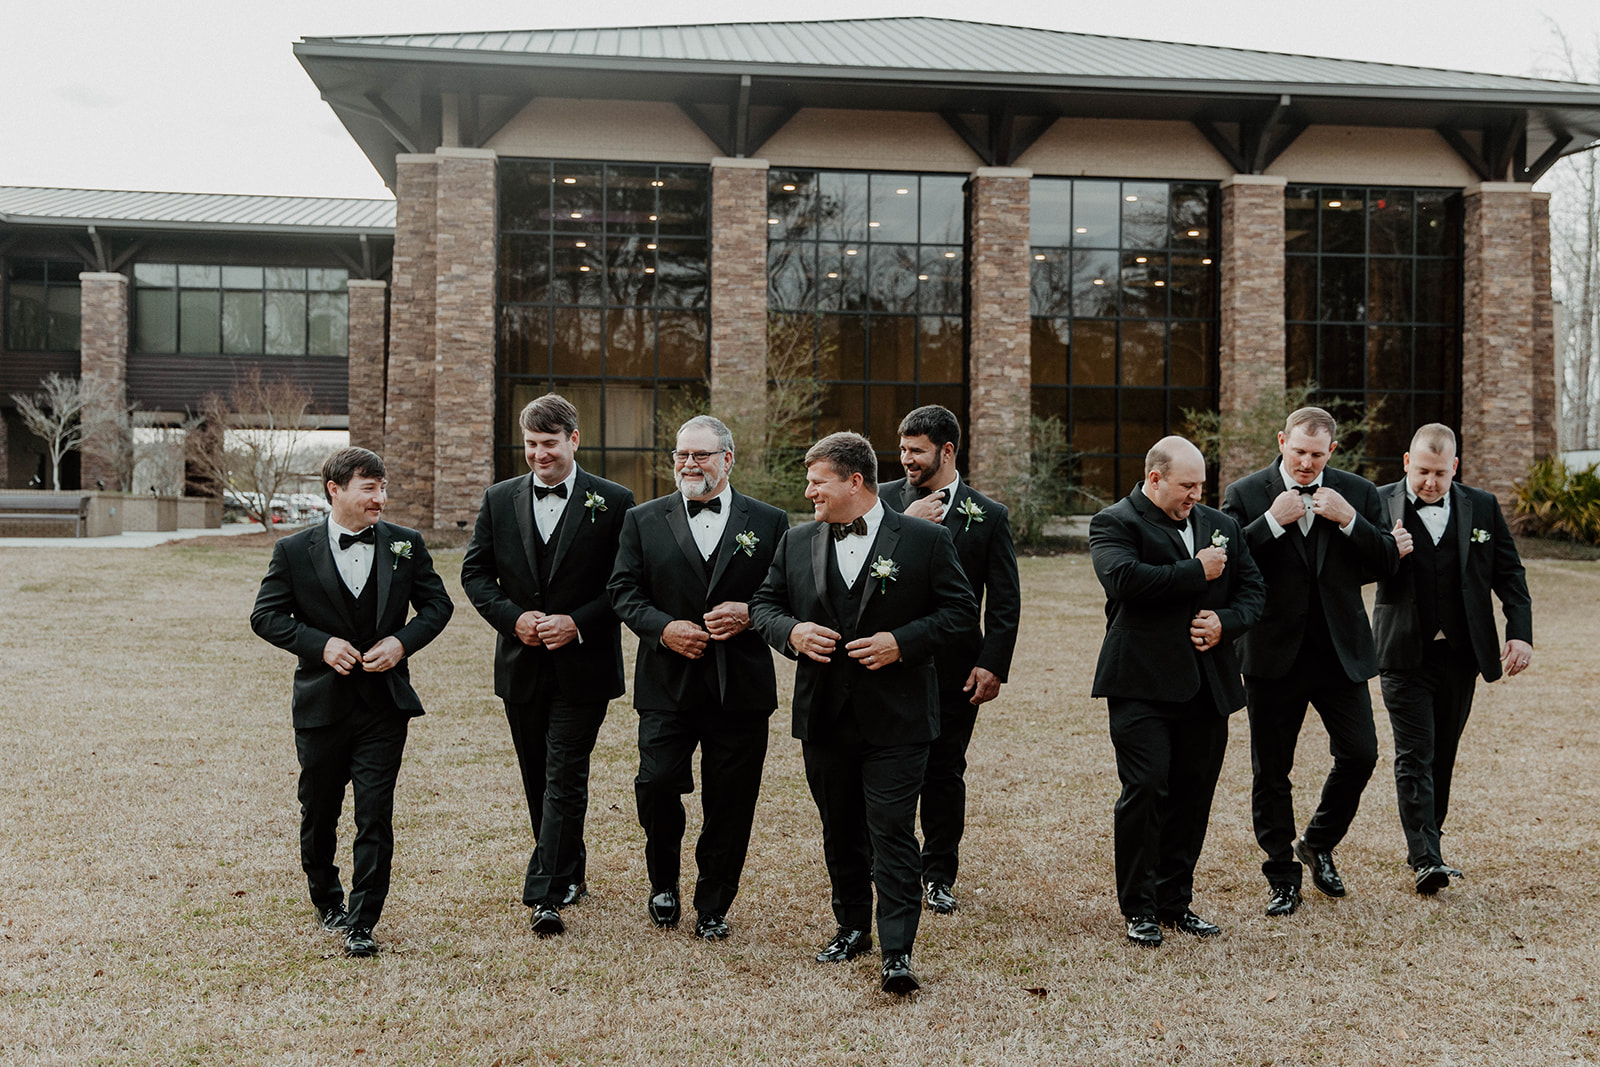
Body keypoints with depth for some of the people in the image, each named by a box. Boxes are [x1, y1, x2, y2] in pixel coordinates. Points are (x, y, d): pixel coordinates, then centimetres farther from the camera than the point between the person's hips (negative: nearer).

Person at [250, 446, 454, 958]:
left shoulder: (406, 544, 2)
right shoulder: (294, 551, -3)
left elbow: (437, 605, 8)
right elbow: (265, 616, -1)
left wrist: (402, 642, -10)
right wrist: (321, 644, -14)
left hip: (385, 703, 0)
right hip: (322, 704, 0)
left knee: (375, 816, -5)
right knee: (319, 813, 15)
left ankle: (362, 924, 5)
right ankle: (326, 898, 40)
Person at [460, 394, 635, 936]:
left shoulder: (612, 503, -5)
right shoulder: (500, 499, 6)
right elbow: (475, 572, 7)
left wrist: (576, 623, -16)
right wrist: (514, 618, -8)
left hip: (582, 665, -4)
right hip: (522, 665, 4)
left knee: (564, 780, -7)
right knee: (539, 780, 14)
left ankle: (545, 895, -7)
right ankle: (570, 871, 31)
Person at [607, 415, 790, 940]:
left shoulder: (769, 522, 6)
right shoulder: (644, 521, 8)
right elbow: (624, 591, 5)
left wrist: (749, 614, -13)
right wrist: (663, 628, -12)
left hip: (740, 687, 0)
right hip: (668, 684, 0)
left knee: (730, 802, 4)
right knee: (657, 783, -7)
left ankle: (712, 906, 20)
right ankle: (664, 883, 20)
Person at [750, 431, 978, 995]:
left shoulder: (926, 541, -3)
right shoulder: (796, 543, 9)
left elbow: (962, 614, -3)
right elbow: (764, 604, 14)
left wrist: (901, 642, -16)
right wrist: (792, 631, -8)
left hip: (895, 719, -4)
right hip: (824, 716, 5)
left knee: (892, 834, -7)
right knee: (840, 831, 15)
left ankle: (897, 953, -3)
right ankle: (853, 927, 32)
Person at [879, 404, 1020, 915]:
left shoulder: (989, 516, 2)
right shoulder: (884, 501, 4)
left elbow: (1005, 602, 1)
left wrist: (993, 665, -7)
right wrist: (905, 527, -15)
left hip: (955, 667, 0)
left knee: (945, 772, 8)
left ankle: (938, 875, 20)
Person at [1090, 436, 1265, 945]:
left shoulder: (1221, 526, 17)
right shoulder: (1114, 523, -2)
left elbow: (1253, 590, 18)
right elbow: (1123, 578, -21)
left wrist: (1226, 622, -4)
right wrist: (1197, 570, -14)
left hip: (1208, 686, 6)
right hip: (1144, 684, -6)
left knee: (1194, 794, 8)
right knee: (1146, 790, -8)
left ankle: (1176, 901, 21)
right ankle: (1139, 908, 4)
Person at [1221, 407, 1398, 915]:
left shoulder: (1358, 493, 5)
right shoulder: (1245, 494, -2)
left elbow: (1386, 563, 0)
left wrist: (1349, 520, -14)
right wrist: (1273, 521, -19)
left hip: (1341, 650, 2)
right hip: (1274, 654, -2)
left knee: (1360, 754, 0)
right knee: (1271, 771, 5)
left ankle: (1317, 844, 26)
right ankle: (1282, 877, 19)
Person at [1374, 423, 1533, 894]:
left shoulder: (1482, 506, 5)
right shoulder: (1380, 504, -3)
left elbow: (1509, 573, 8)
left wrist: (1520, 632, -3)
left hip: (1461, 654, 3)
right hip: (1406, 654, -3)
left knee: (1442, 755, 13)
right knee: (1414, 756, -7)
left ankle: (1428, 837, 28)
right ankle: (1424, 859, -9)